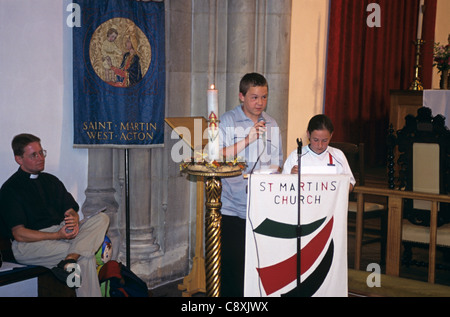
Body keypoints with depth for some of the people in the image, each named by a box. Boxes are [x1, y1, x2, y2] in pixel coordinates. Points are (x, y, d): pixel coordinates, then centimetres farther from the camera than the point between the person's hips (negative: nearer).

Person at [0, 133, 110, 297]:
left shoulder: (51, 180, 19)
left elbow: (70, 210, 15)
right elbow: (19, 234, -10)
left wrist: (74, 220, -12)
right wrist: (58, 236, -19)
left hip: (61, 233, 7)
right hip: (30, 244, -7)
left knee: (101, 218, -19)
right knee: (86, 256, -27)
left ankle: (69, 261, -39)